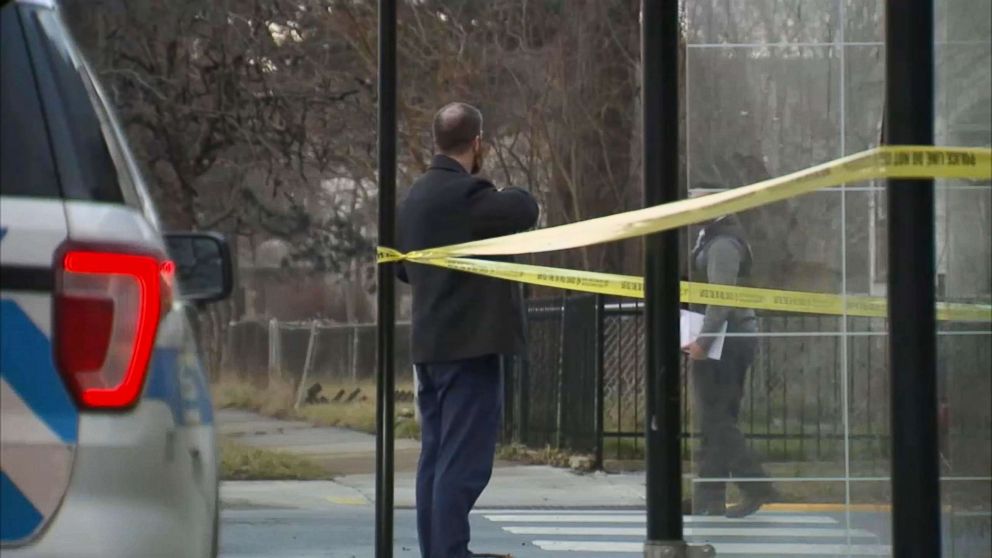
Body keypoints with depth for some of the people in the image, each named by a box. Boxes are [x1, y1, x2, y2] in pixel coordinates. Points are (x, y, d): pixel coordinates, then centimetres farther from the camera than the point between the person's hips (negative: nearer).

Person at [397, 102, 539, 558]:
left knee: (436, 458, 13)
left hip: (429, 344, 9)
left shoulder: (415, 198, 14)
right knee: (463, 463, -9)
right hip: (470, 343, -9)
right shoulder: (466, 194, -16)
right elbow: (525, 211, -17)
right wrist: (507, 195, 3)